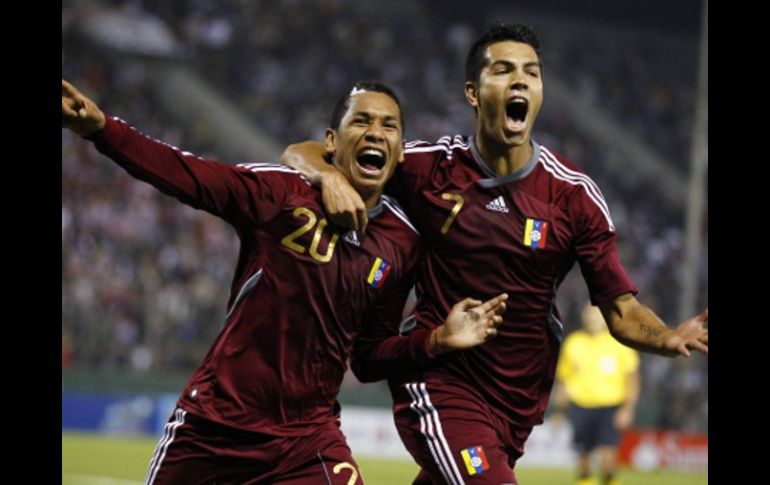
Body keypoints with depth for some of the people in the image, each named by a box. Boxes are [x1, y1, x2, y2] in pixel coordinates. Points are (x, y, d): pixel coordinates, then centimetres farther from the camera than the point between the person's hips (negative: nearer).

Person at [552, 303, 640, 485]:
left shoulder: (620, 342, 1)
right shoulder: (573, 342, 7)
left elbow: (632, 378, 1)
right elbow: (562, 379, 14)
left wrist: (628, 408, -8)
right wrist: (559, 410, 14)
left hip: (611, 407, -2)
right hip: (580, 406, 2)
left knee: (607, 454, -16)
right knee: (583, 455, 4)